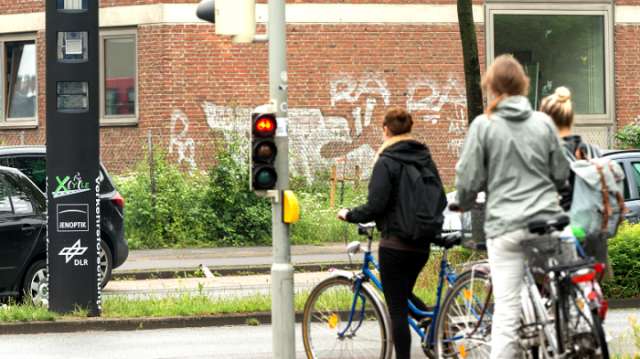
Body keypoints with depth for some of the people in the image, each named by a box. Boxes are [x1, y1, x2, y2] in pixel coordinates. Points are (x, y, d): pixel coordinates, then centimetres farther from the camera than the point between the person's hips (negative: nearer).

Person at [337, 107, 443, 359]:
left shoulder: (386, 163, -13)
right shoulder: (426, 159, 7)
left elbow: (375, 206, -19)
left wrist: (349, 215, -2)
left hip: (395, 242, -7)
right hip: (422, 244, 7)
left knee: (397, 308, 0)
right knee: (404, 294, 26)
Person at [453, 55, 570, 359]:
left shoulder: (484, 125, -4)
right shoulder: (543, 123, 4)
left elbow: (468, 179, -2)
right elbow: (561, 174, 10)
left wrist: (462, 204, 19)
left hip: (506, 225, -2)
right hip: (548, 220, 2)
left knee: (507, 307, -3)